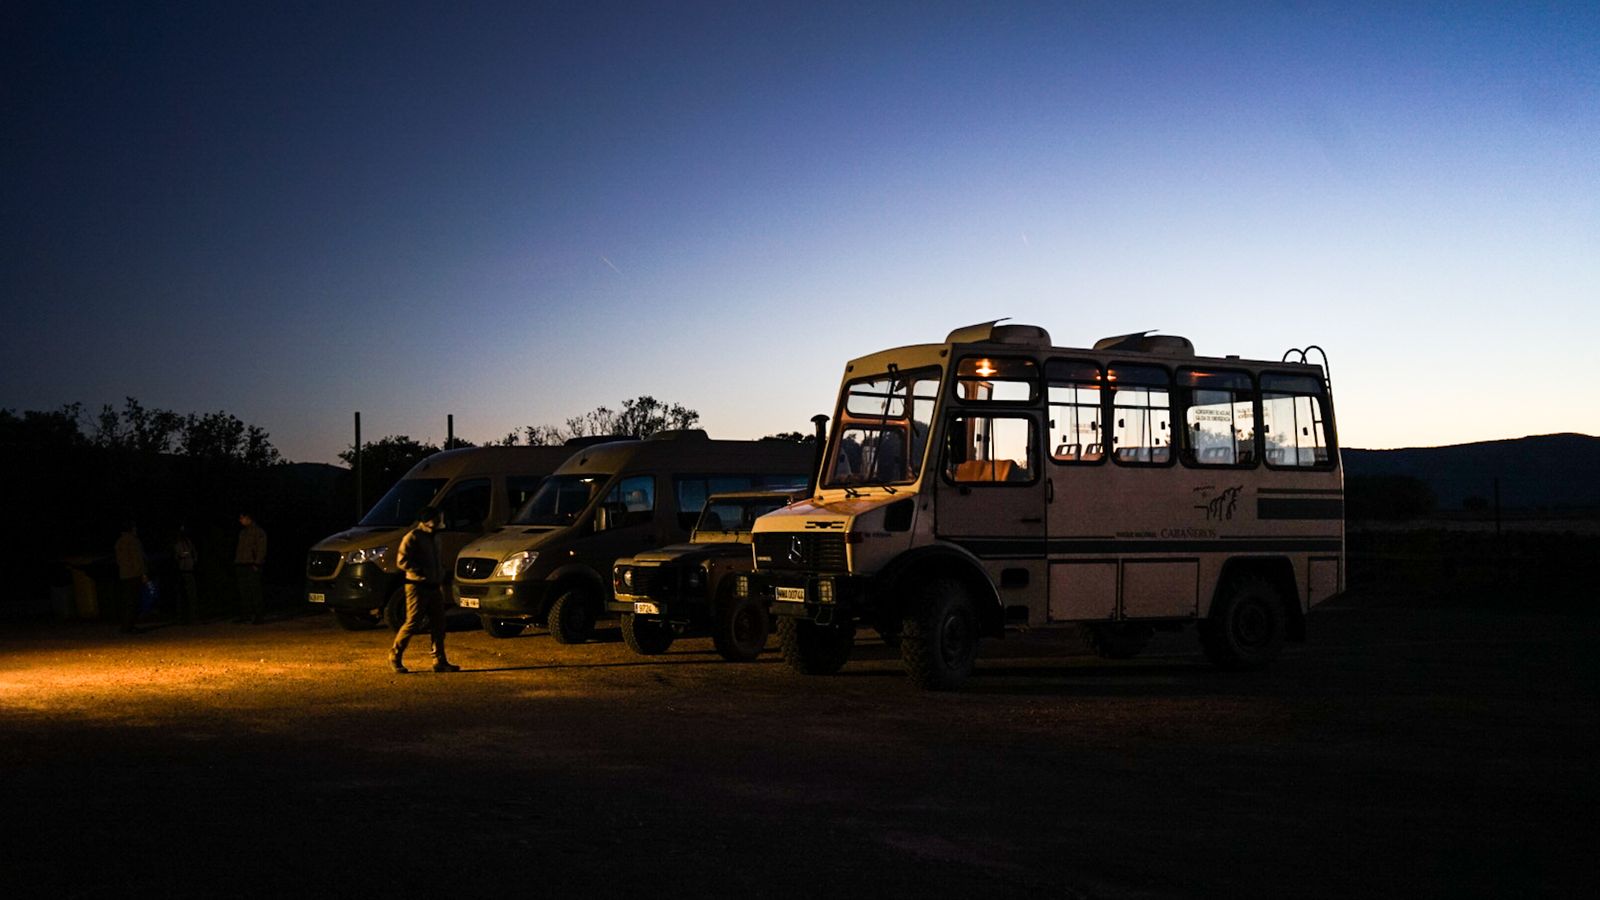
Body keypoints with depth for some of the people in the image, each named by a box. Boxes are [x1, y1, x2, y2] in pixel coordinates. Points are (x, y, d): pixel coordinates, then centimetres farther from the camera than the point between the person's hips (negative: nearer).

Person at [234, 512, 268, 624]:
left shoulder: (258, 532, -4)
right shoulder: (243, 532, 20)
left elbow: (261, 549, -9)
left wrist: (256, 564, -16)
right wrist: (236, 562, 15)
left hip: (252, 566, -8)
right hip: (242, 565, 8)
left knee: (254, 591, -8)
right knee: (243, 591, 6)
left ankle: (257, 616, -7)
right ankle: (244, 615, 11)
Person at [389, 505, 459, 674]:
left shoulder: (434, 538, 18)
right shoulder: (412, 537, -8)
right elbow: (401, 561, -16)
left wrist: (440, 574, 14)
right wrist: (422, 571, -21)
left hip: (434, 587, 8)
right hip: (417, 586, -8)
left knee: (438, 625, 4)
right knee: (412, 623, -7)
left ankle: (440, 661, 7)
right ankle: (395, 656, 7)